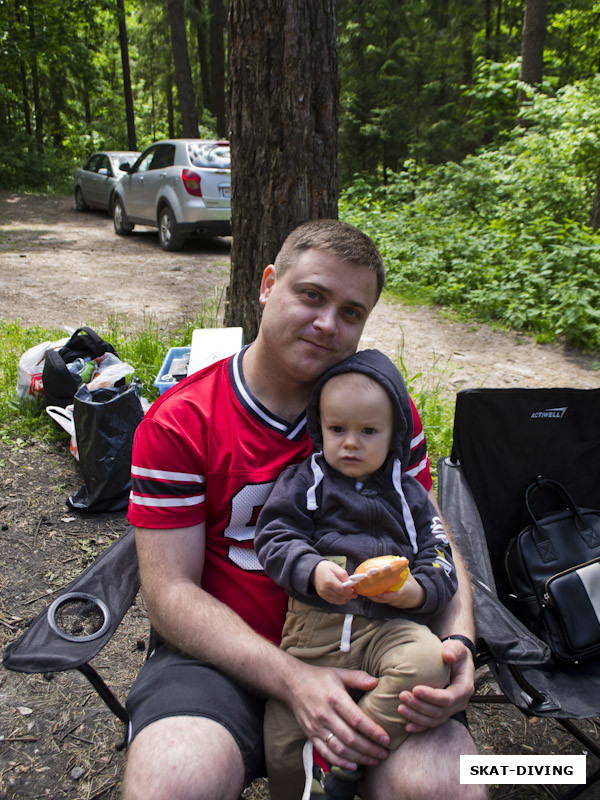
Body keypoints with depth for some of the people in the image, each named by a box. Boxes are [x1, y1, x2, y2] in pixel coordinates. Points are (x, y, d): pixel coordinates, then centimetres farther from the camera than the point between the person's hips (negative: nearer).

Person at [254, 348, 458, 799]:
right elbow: (274, 539, 1)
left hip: (389, 623, 1)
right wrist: (312, 572, -18)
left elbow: (439, 562, 11)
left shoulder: (408, 494, 14)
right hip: (312, 625, 0)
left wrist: (419, 591, -11)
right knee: (284, 747, -5)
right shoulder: (304, 482, 9)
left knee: (429, 663, -31)